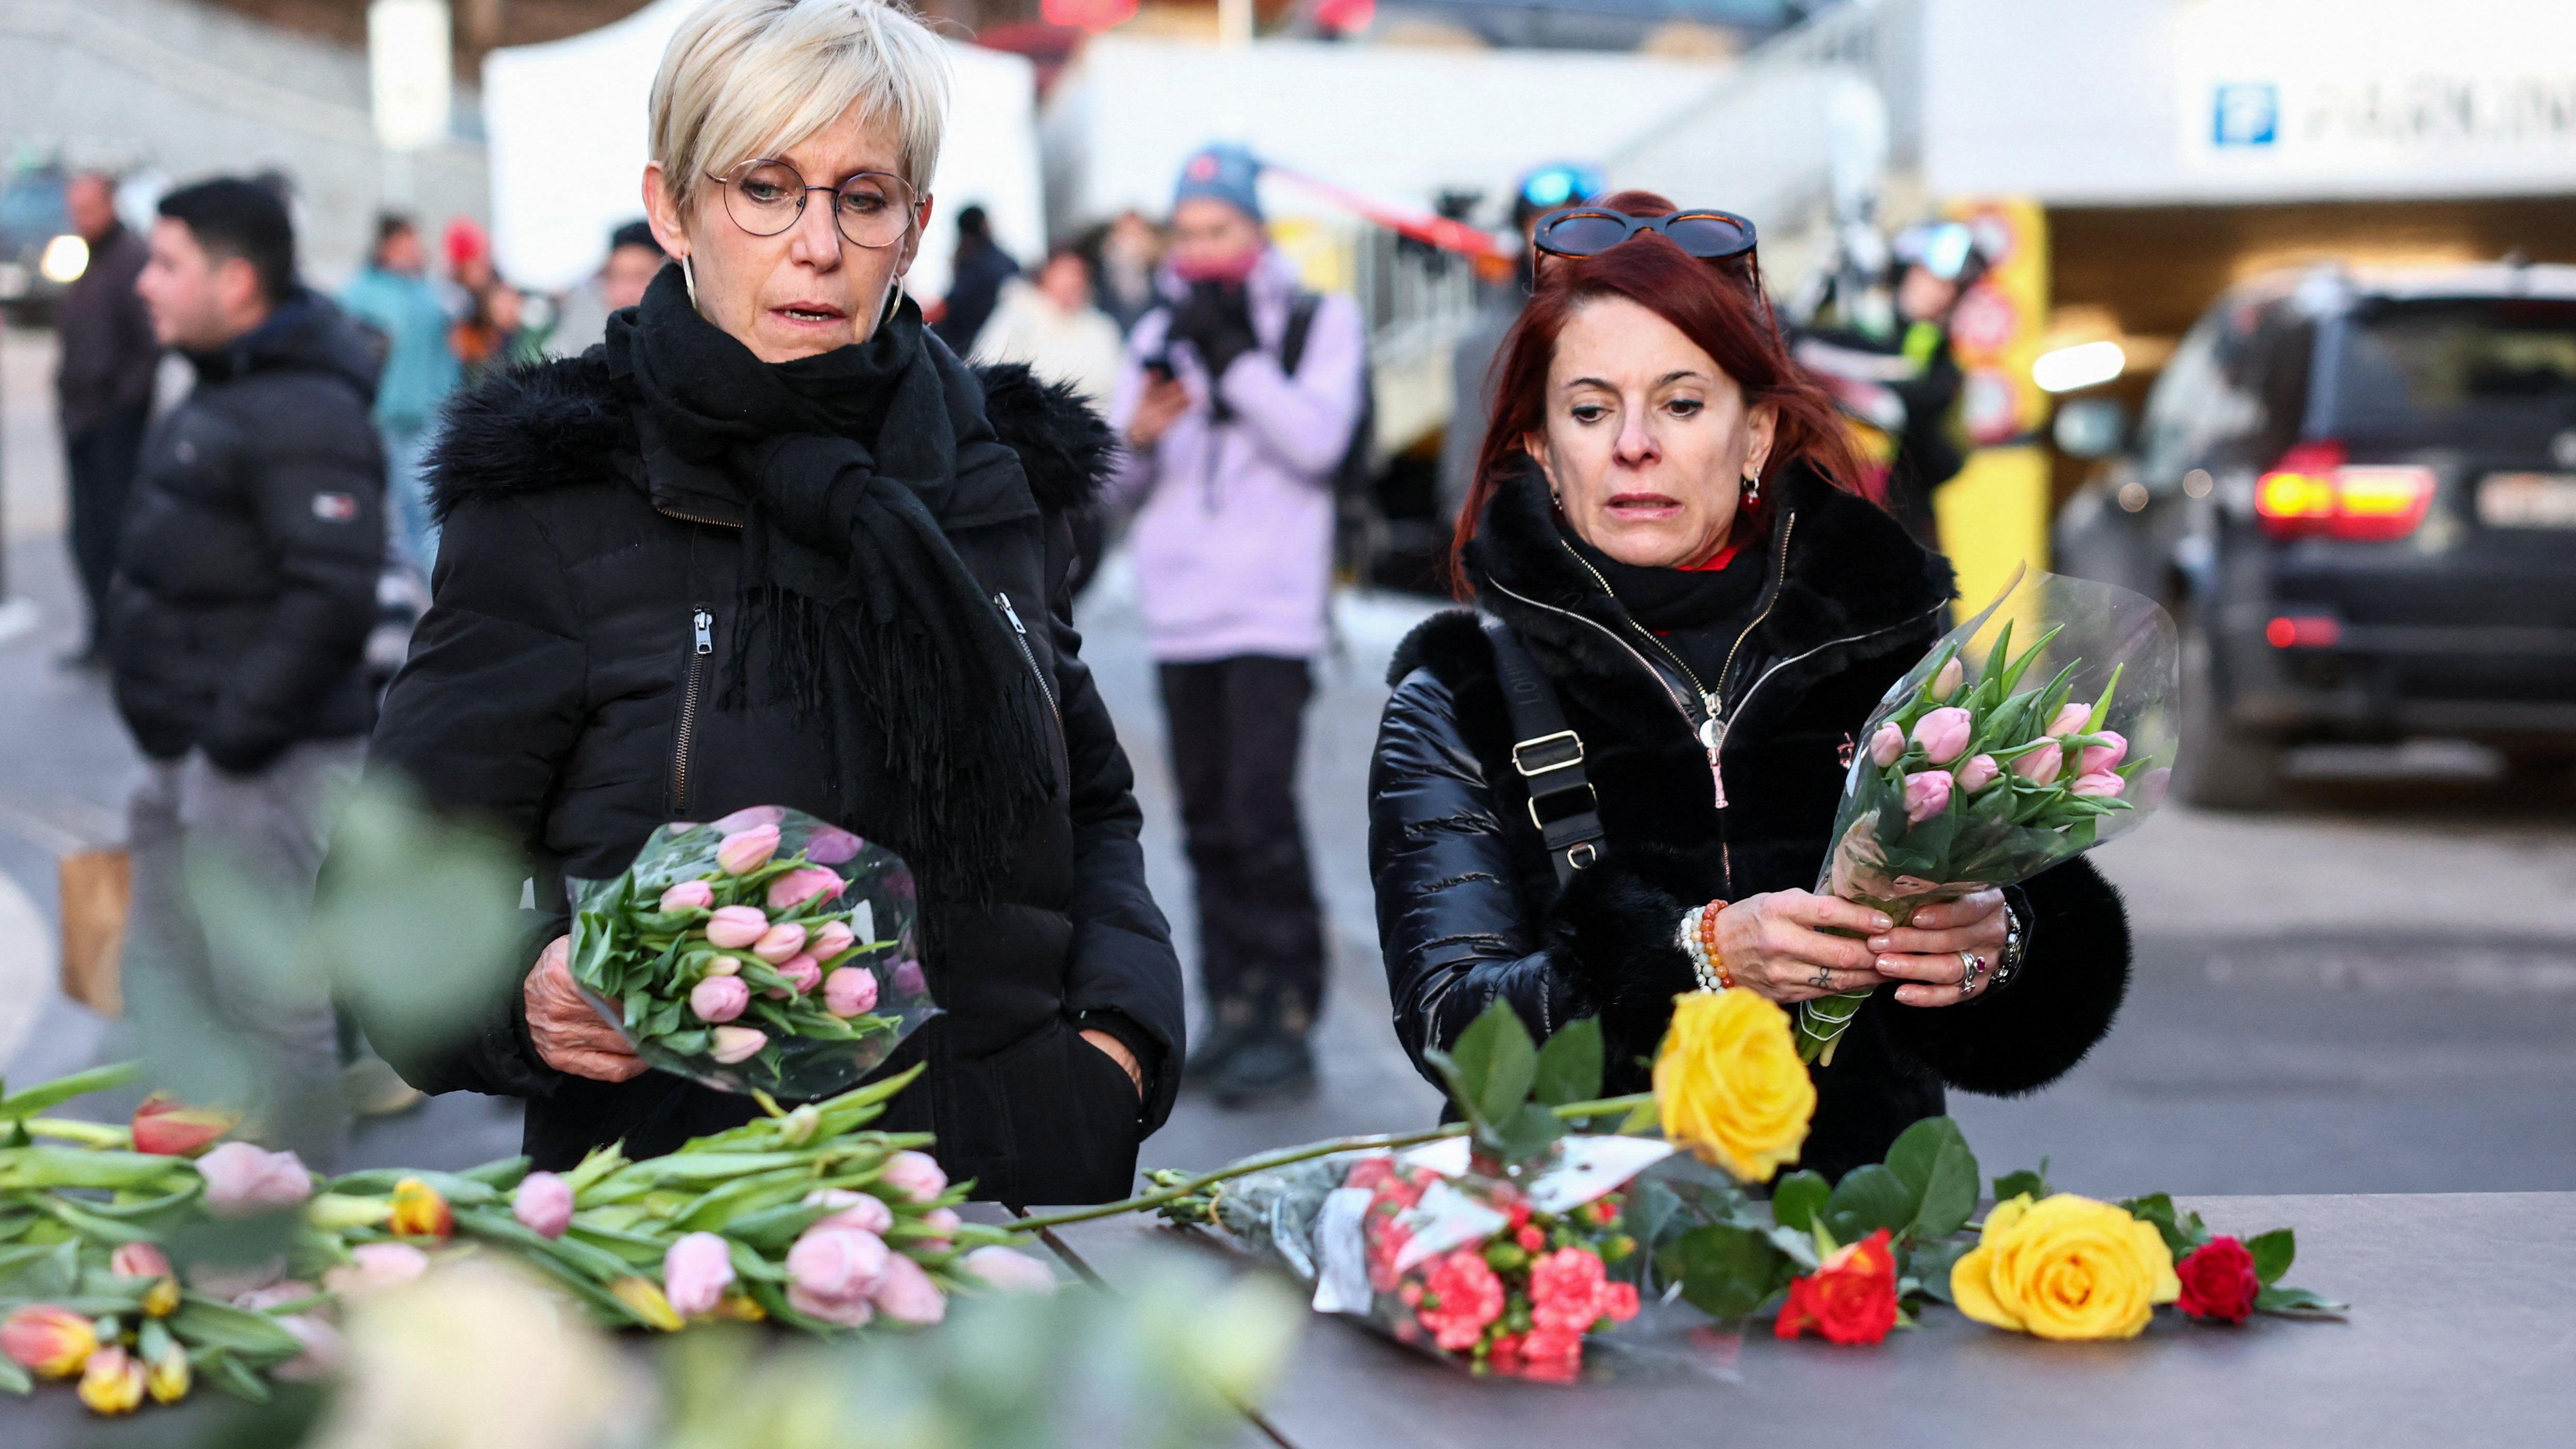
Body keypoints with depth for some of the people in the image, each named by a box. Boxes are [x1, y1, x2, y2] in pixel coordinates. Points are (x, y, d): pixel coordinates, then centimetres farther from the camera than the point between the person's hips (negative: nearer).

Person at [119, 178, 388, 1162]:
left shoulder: (305, 415, -19)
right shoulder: (222, 396, 15)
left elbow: (332, 597, -27)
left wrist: (240, 730, -24)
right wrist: (174, 744, 17)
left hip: (260, 762, -11)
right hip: (188, 754, 11)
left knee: (268, 1001, -5)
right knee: (171, 983, 19)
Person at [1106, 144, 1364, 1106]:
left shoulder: (1319, 323, 4)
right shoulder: (1161, 335, 15)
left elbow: (1316, 440, -11)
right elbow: (1119, 487, 14)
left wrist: (1235, 356, -15)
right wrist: (1138, 436, -6)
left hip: (1273, 612, -5)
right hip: (1180, 615, 5)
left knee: (1260, 811, -13)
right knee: (1208, 821, 6)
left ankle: (1288, 1017, -9)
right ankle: (1233, 1006, 13)